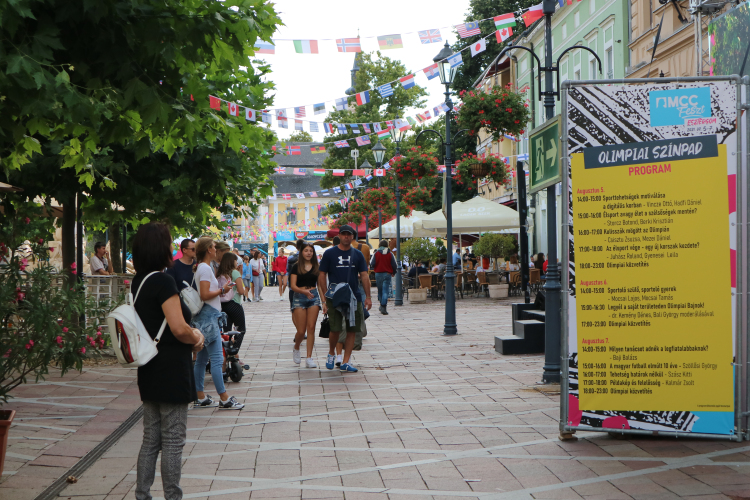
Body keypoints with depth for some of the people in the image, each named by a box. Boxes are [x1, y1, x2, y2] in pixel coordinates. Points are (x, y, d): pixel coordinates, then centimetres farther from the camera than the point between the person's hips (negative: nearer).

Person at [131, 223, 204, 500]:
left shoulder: (139, 281, 9)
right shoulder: (163, 281, -18)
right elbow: (179, 328, -24)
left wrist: (190, 336, 10)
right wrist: (197, 338, -4)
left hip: (150, 372, 9)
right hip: (171, 372, -9)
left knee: (151, 440, 15)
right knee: (173, 442, 0)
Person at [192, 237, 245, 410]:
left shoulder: (202, 268, 17)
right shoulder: (205, 268, -13)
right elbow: (205, 295, -20)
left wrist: (220, 288, 14)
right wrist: (222, 290, -9)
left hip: (207, 316, 11)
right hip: (208, 316, -11)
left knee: (201, 359, 12)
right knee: (217, 359, -9)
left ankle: (200, 397, 16)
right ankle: (224, 399, -9)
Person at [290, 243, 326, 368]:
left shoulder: (316, 267, 9)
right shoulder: (296, 267, 1)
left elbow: (320, 286, 11)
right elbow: (293, 286, -6)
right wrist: (304, 291, -24)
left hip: (314, 297, 2)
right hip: (299, 298, -2)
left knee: (311, 328, -3)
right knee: (301, 331, -4)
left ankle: (309, 358, 0)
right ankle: (296, 348, 27)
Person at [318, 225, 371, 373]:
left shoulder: (358, 255, 10)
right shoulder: (330, 253, 2)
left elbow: (364, 276, 7)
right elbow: (322, 276, 3)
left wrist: (367, 297, -1)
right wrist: (326, 296, -5)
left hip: (354, 298, 3)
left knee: (352, 330, 1)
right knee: (335, 329, -8)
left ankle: (346, 362, 8)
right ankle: (331, 354, 19)